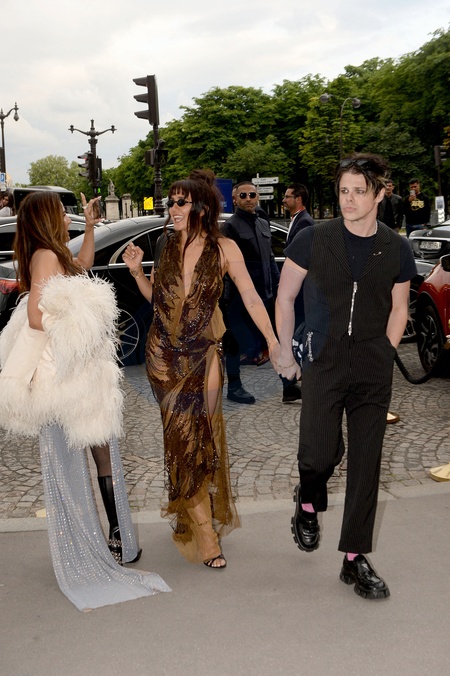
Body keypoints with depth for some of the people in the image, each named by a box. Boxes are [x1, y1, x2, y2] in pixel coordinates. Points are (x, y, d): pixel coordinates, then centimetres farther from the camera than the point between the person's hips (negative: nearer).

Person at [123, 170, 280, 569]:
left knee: (203, 435, 1)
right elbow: (155, 296, 12)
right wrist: (137, 271, -4)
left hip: (204, 355, -2)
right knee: (183, 438, 0)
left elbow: (251, 299, -9)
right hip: (163, 354, 2)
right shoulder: (168, 246, 4)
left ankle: (201, 517, 26)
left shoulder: (224, 249, -6)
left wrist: (273, 341, -16)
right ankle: (206, 538, 7)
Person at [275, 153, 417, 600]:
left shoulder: (396, 251, 3)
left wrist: (383, 357, 7)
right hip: (323, 365, -2)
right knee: (320, 454, -7)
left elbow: (398, 309, 15)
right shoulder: (313, 240, -3)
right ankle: (308, 503, 30)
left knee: (366, 465, 3)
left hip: (373, 374, 2)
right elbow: (284, 298, 5)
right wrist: (285, 354, 4)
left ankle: (355, 559, 16)